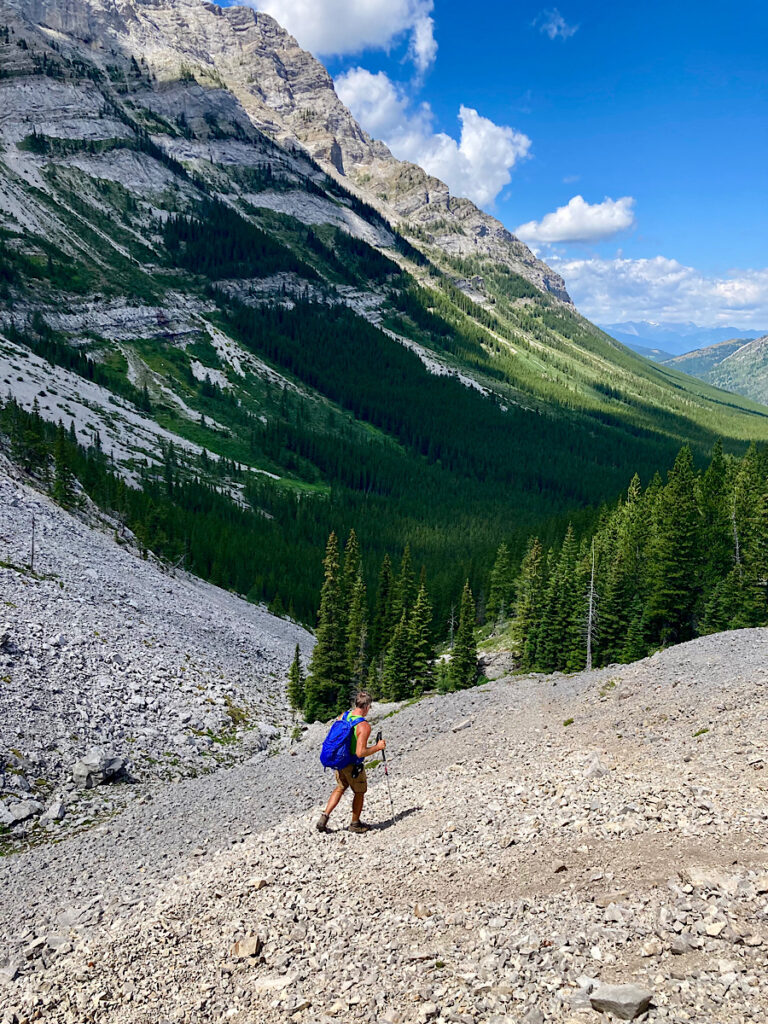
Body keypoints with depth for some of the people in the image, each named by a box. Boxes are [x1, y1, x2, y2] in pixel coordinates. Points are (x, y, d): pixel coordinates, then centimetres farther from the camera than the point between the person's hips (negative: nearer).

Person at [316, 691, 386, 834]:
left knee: (340, 788, 27)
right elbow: (360, 753, -29)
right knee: (359, 793, 18)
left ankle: (324, 817, 18)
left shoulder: (343, 716, -4)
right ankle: (355, 824, 32)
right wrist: (378, 747, -16)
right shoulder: (364, 726, -25)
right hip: (353, 766, -6)